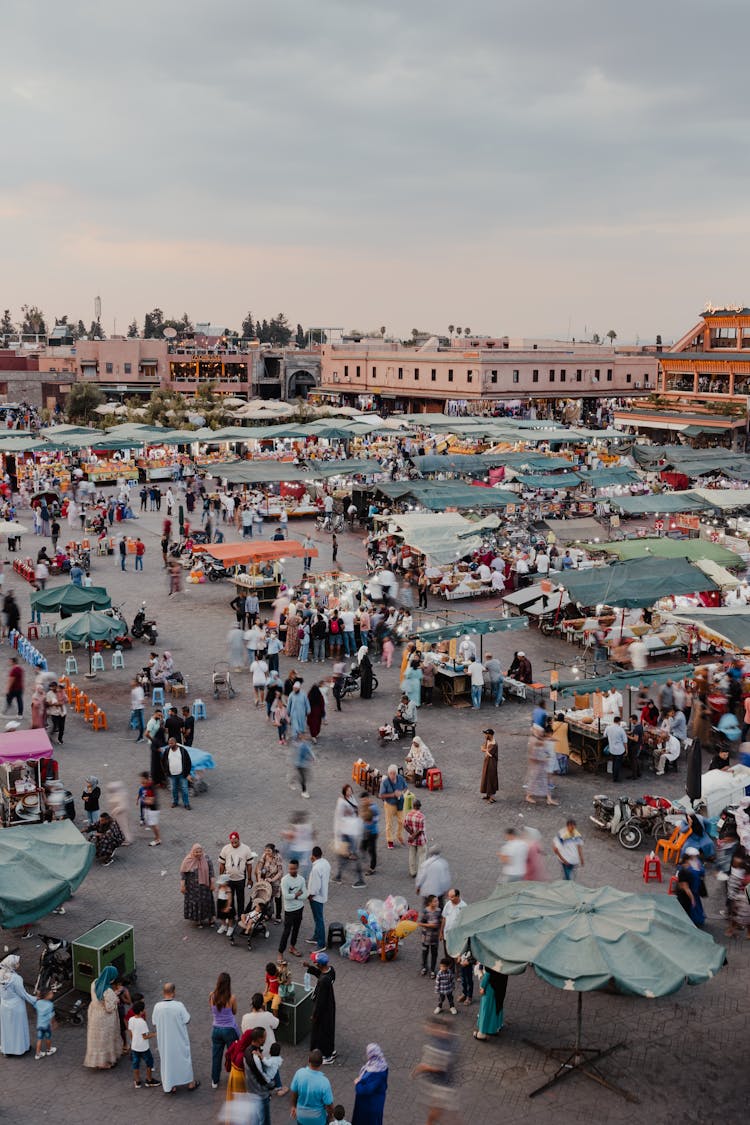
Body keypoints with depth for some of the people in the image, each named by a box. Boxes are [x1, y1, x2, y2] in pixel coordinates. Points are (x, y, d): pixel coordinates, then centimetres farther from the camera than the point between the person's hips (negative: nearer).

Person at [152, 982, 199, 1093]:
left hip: (164, 1040, 2)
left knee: (167, 1060, 18)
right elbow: (187, 1020, -13)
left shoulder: (157, 1006, -15)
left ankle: (170, 1086, 28)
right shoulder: (179, 1005, -23)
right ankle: (190, 1083, 34)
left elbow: (155, 1024, -3)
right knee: (184, 1059, 18)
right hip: (180, 1040, -2)